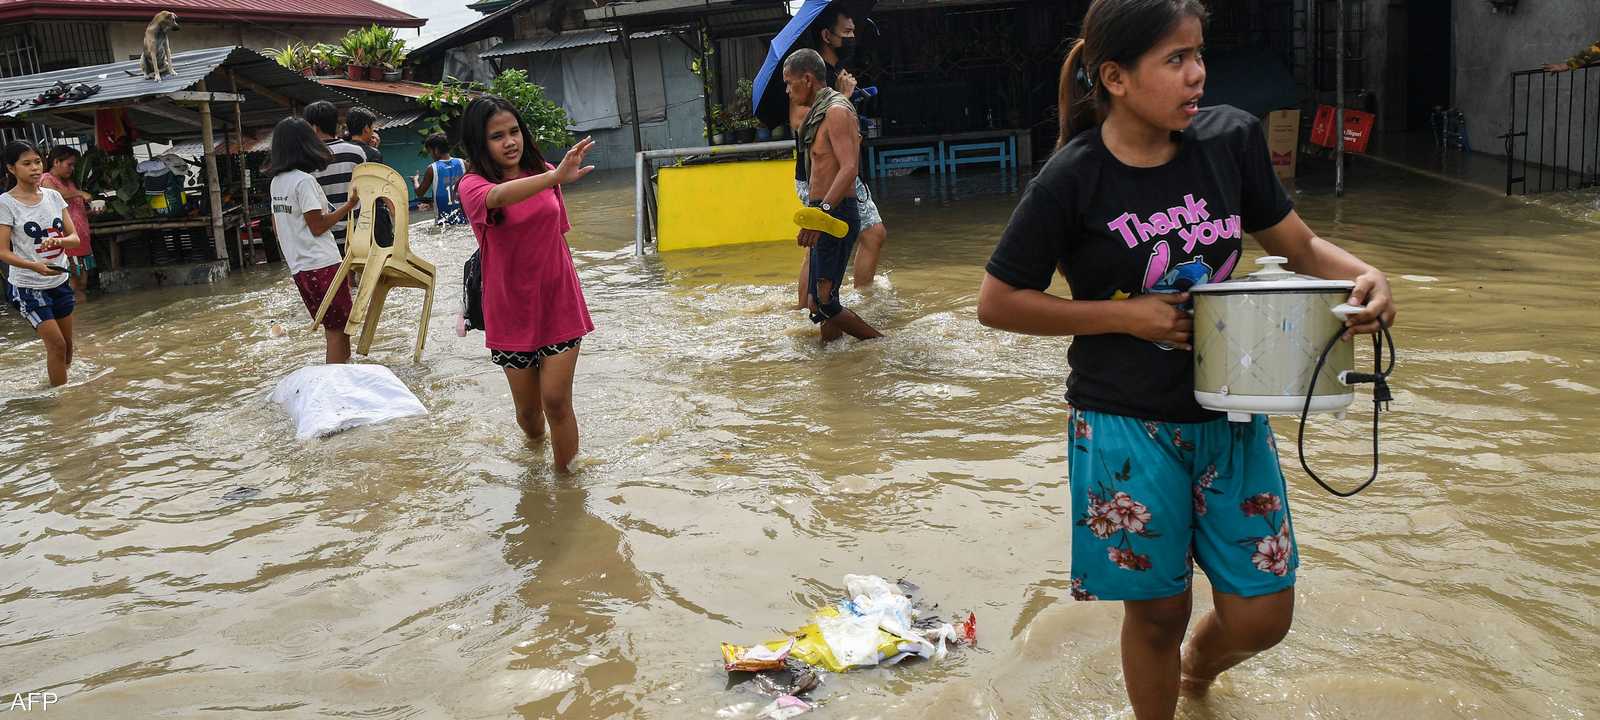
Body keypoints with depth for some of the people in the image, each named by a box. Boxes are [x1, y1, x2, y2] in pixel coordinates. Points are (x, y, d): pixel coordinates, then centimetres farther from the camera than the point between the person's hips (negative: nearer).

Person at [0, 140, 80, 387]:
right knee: (57, 345, -8)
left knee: (67, 345, 11)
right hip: (28, 287, -5)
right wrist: (35, 266, -29)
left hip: (59, 282, 5)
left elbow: (74, 237, 1)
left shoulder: (53, 196, 2)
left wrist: (59, 240, -22)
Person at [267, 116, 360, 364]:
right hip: (322, 264, -8)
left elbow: (276, 226, 17)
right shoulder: (304, 180, -14)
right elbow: (318, 226, -15)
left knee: (332, 327, 15)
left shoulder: (277, 181, 11)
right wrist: (349, 204, -10)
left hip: (299, 267, 8)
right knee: (338, 329, -3)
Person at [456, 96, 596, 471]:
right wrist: (556, 177, -56)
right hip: (511, 310, -1)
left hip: (559, 303, 1)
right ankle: (535, 442, 44)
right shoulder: (472, 185, -13)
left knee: (556, 400, -6)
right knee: (528, 407, 12)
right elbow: (498, 196, -39)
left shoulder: (543, 173, 0)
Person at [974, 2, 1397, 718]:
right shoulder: (1072, 180, -15)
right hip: (1128, 428, -4)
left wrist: (1364, 276, -14)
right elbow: (997, 302, -10)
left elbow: (1297, 244, 8)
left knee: (1261, 615, 9)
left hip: (1230, 416, 4)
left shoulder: (1230, 138, -4)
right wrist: (1129, 314, -16)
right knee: (1157, 611, 10)